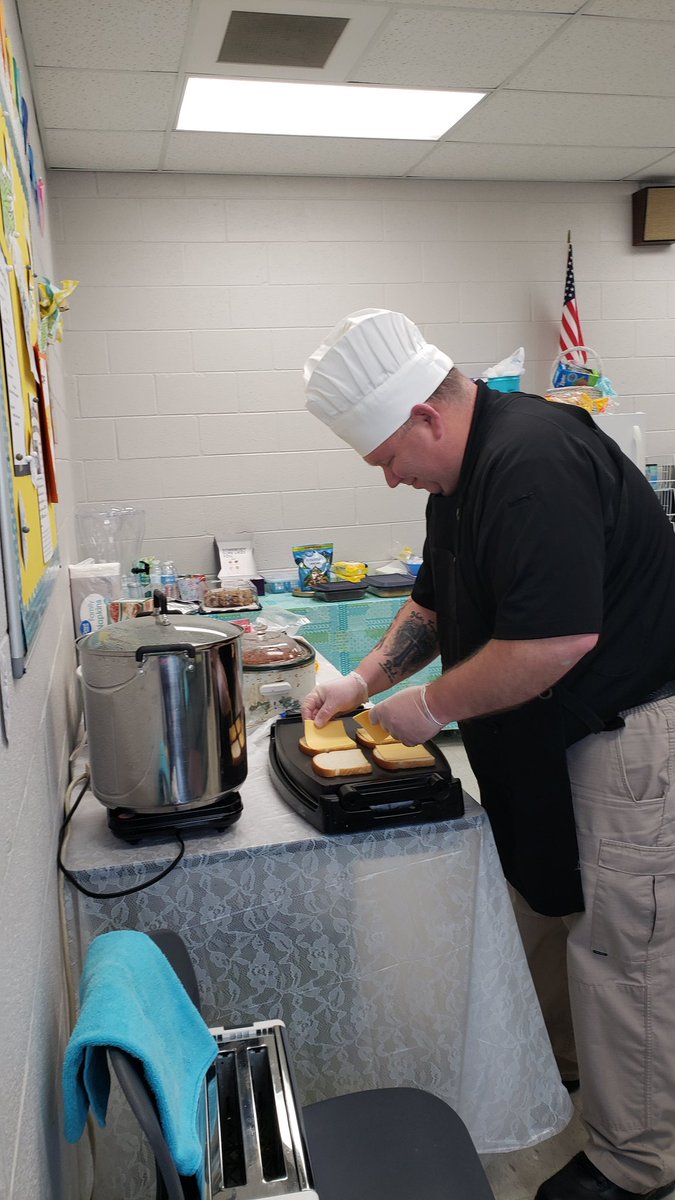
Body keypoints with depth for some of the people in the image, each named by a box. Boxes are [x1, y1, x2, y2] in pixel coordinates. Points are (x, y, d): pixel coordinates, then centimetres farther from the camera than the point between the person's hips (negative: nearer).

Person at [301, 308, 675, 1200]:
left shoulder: (534, 462, -26)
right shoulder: (466, 471, 8)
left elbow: (559, 638, -32)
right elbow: (437, 605, 18)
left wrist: (431, 705, -19)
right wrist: (367, 678, 7)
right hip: (552, 736, 10)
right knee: (542, 903, 21)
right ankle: (563, 1067, 45)